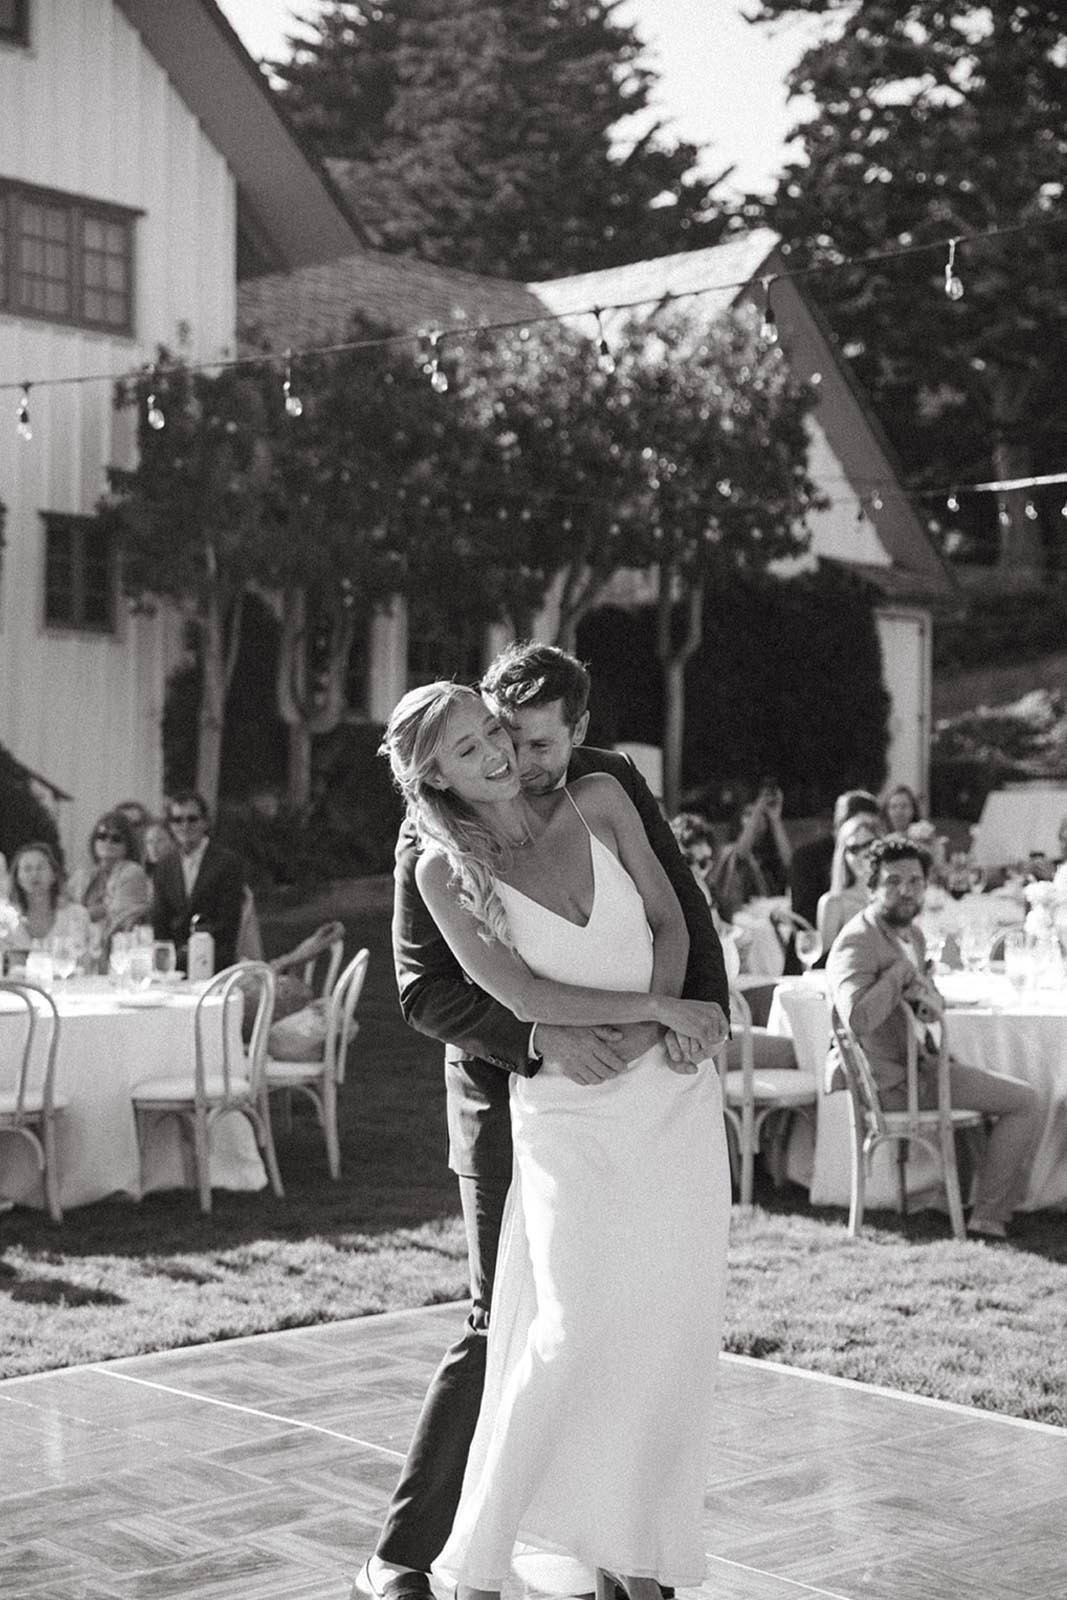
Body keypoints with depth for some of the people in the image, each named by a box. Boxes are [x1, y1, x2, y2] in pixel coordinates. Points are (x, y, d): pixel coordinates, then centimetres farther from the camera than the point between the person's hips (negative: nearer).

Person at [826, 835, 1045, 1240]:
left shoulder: (912, 935, 13)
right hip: (895, 1081, -10)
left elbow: (936, 1007, 15)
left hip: (917, 1062, 10)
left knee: (1023, 1098, 22)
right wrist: (899, 973, -21)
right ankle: (988, 1218, -3)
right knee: (1028, 1104, -10)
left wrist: (926, 997, -10)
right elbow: (858, 1018, -35)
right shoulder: (857, 942, -19)